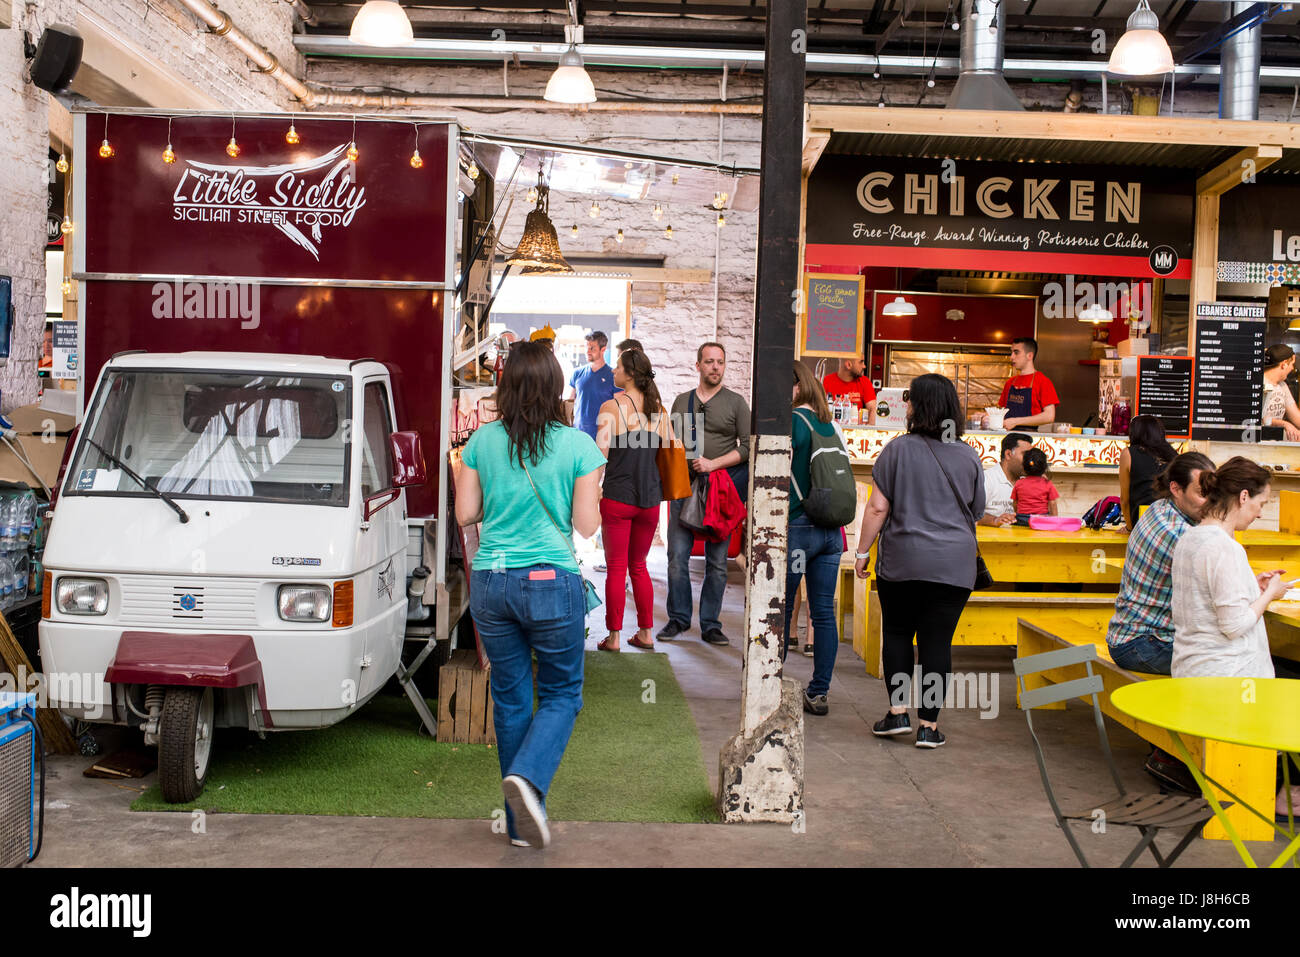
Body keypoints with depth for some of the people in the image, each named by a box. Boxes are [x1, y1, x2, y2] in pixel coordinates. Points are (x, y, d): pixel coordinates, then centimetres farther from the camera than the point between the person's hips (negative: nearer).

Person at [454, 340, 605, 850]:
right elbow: (587, 525, -2)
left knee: (510, 700, 13)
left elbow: (465, 513, 6)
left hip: (491, 583, 3)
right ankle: (527, 777, -13)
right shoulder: (578, 445, -6)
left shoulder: (482, 441, 1)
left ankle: (522, 824, 20)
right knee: (562, 693, 13)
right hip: (552, 582, -3)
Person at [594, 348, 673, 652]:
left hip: (617, 498, -4)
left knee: (616, 569, 3)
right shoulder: (658, 410, 5)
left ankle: (613, 637, 7)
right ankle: (646, 633, 20)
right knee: (639, 566, 17)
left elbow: (600, 454, -15)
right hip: (650, 499, 4)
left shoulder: (612, 407, -9)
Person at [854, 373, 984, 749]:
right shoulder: (968, 456, 4)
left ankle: (897, 713, 9)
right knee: (937, 641, 4)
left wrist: (862, 551, 3)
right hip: (955, 563, 2)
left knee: (897, 633, 14)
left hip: (902, 560, -2)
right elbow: (977, 511, 15)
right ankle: (929, 726, 7)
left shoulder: (899, 449, -6)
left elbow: (877, 508, -6)